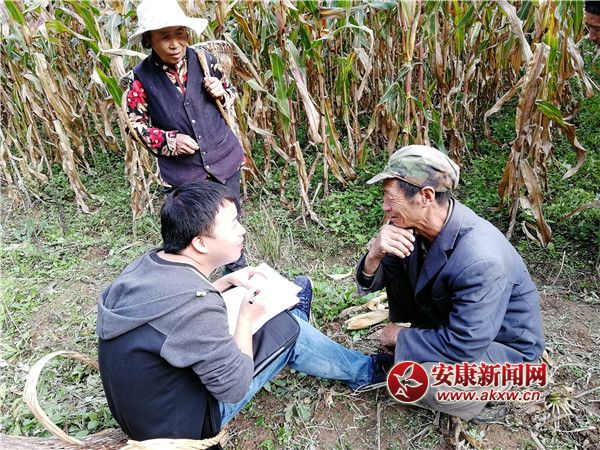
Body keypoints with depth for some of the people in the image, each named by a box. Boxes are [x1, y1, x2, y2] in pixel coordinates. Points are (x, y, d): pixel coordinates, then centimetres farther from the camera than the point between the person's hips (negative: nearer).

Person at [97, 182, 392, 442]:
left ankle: (288, 312, 44)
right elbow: (235, 387, -23)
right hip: (181, 424, -7)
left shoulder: (146, 265, -10)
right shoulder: (197, 308, -36)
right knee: (290, 328, -2)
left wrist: (227, 281, 4)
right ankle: (362, 371, 22)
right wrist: (247, 318, -11)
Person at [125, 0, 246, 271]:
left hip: (224, 159, 3)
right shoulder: (140, 78, -11)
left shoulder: (204, 60, -5)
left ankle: (238, 270, 45)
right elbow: (136, 125, -2)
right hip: (182, 171, -2)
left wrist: (221, 94, -13)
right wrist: (169, 140, -17)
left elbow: (231, 94, 10)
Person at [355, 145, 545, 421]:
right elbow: (370, 284, -8)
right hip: (447, 317, 7)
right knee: (396, 267, -6)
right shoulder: (413, 225, -15)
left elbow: (463, 345, -32)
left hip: (504, 347, -6)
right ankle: (409, 347, 13)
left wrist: (400, 337, -17)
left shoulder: (481, 260, -38)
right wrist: (374, 256, -32)